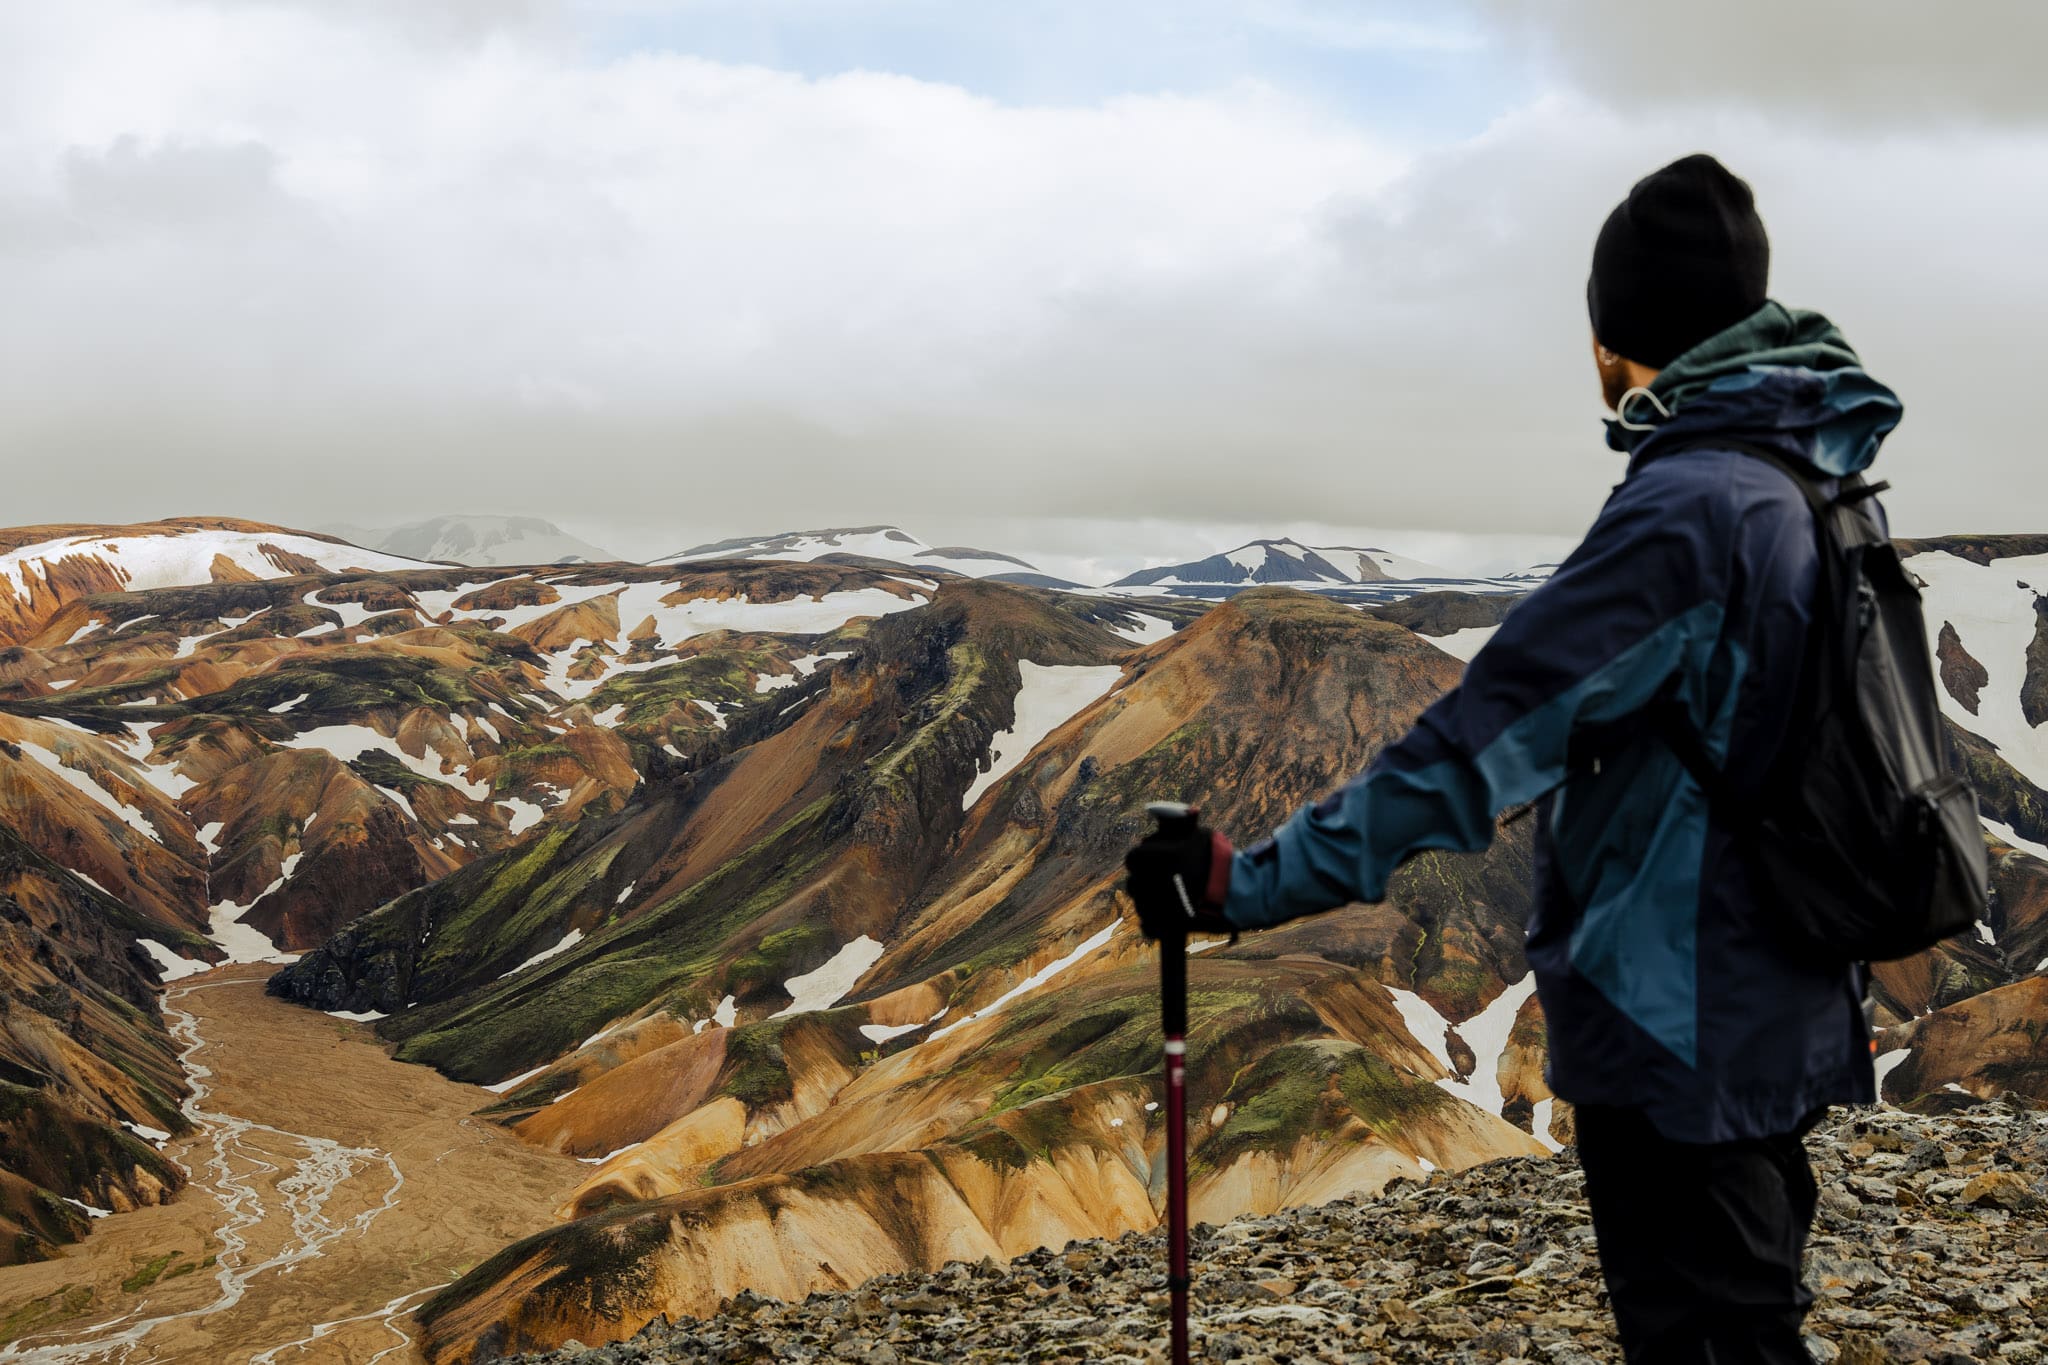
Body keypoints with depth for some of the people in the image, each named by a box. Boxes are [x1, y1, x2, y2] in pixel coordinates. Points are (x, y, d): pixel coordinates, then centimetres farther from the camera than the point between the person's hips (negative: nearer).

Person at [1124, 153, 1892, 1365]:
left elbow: (1487, 734, -27)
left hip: (1680, 1039, -9)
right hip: (1775, 1028, 9)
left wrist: (1257, 882, -25)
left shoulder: (1689, 507, -22)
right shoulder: (1809, 489, 7)